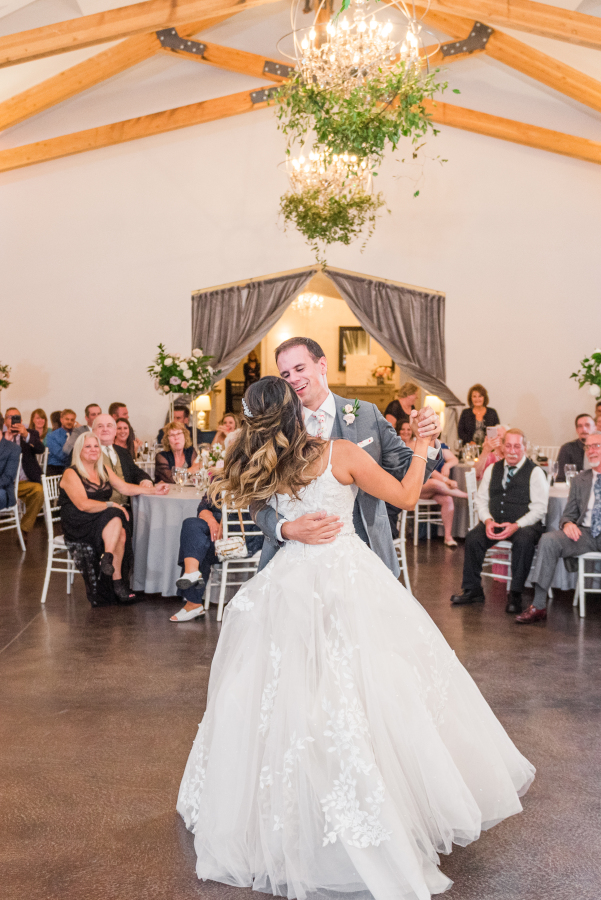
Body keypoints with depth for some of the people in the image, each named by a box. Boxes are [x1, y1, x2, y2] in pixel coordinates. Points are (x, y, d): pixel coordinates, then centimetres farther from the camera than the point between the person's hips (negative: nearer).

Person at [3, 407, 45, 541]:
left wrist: (26, 436, -27)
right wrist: (5, 440, -13)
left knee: (38, 490, -32)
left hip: (24, 483, 0)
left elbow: (40, 449, -9)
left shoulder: (31, 433, 12)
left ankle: (24, 529, -21)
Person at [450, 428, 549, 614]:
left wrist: (516, 526, -21)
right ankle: (472, 590, -9)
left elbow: (539, 508, -7)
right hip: (494, 522, 4)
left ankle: (515, 594, -22)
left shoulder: (535, 472, -2)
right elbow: (481, 499, 12)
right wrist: (487, 520, -9)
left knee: (523, 541, -35)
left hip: (524, 524, -4)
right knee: (473, 538, -23)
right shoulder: (492, 469, 12)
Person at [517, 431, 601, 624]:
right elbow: (568, 515, 19)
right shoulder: (579, 480, 21)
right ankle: (538, 606, -25)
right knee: (548, 540, -24)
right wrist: (568, 524, -7)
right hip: (584, 533, 4)